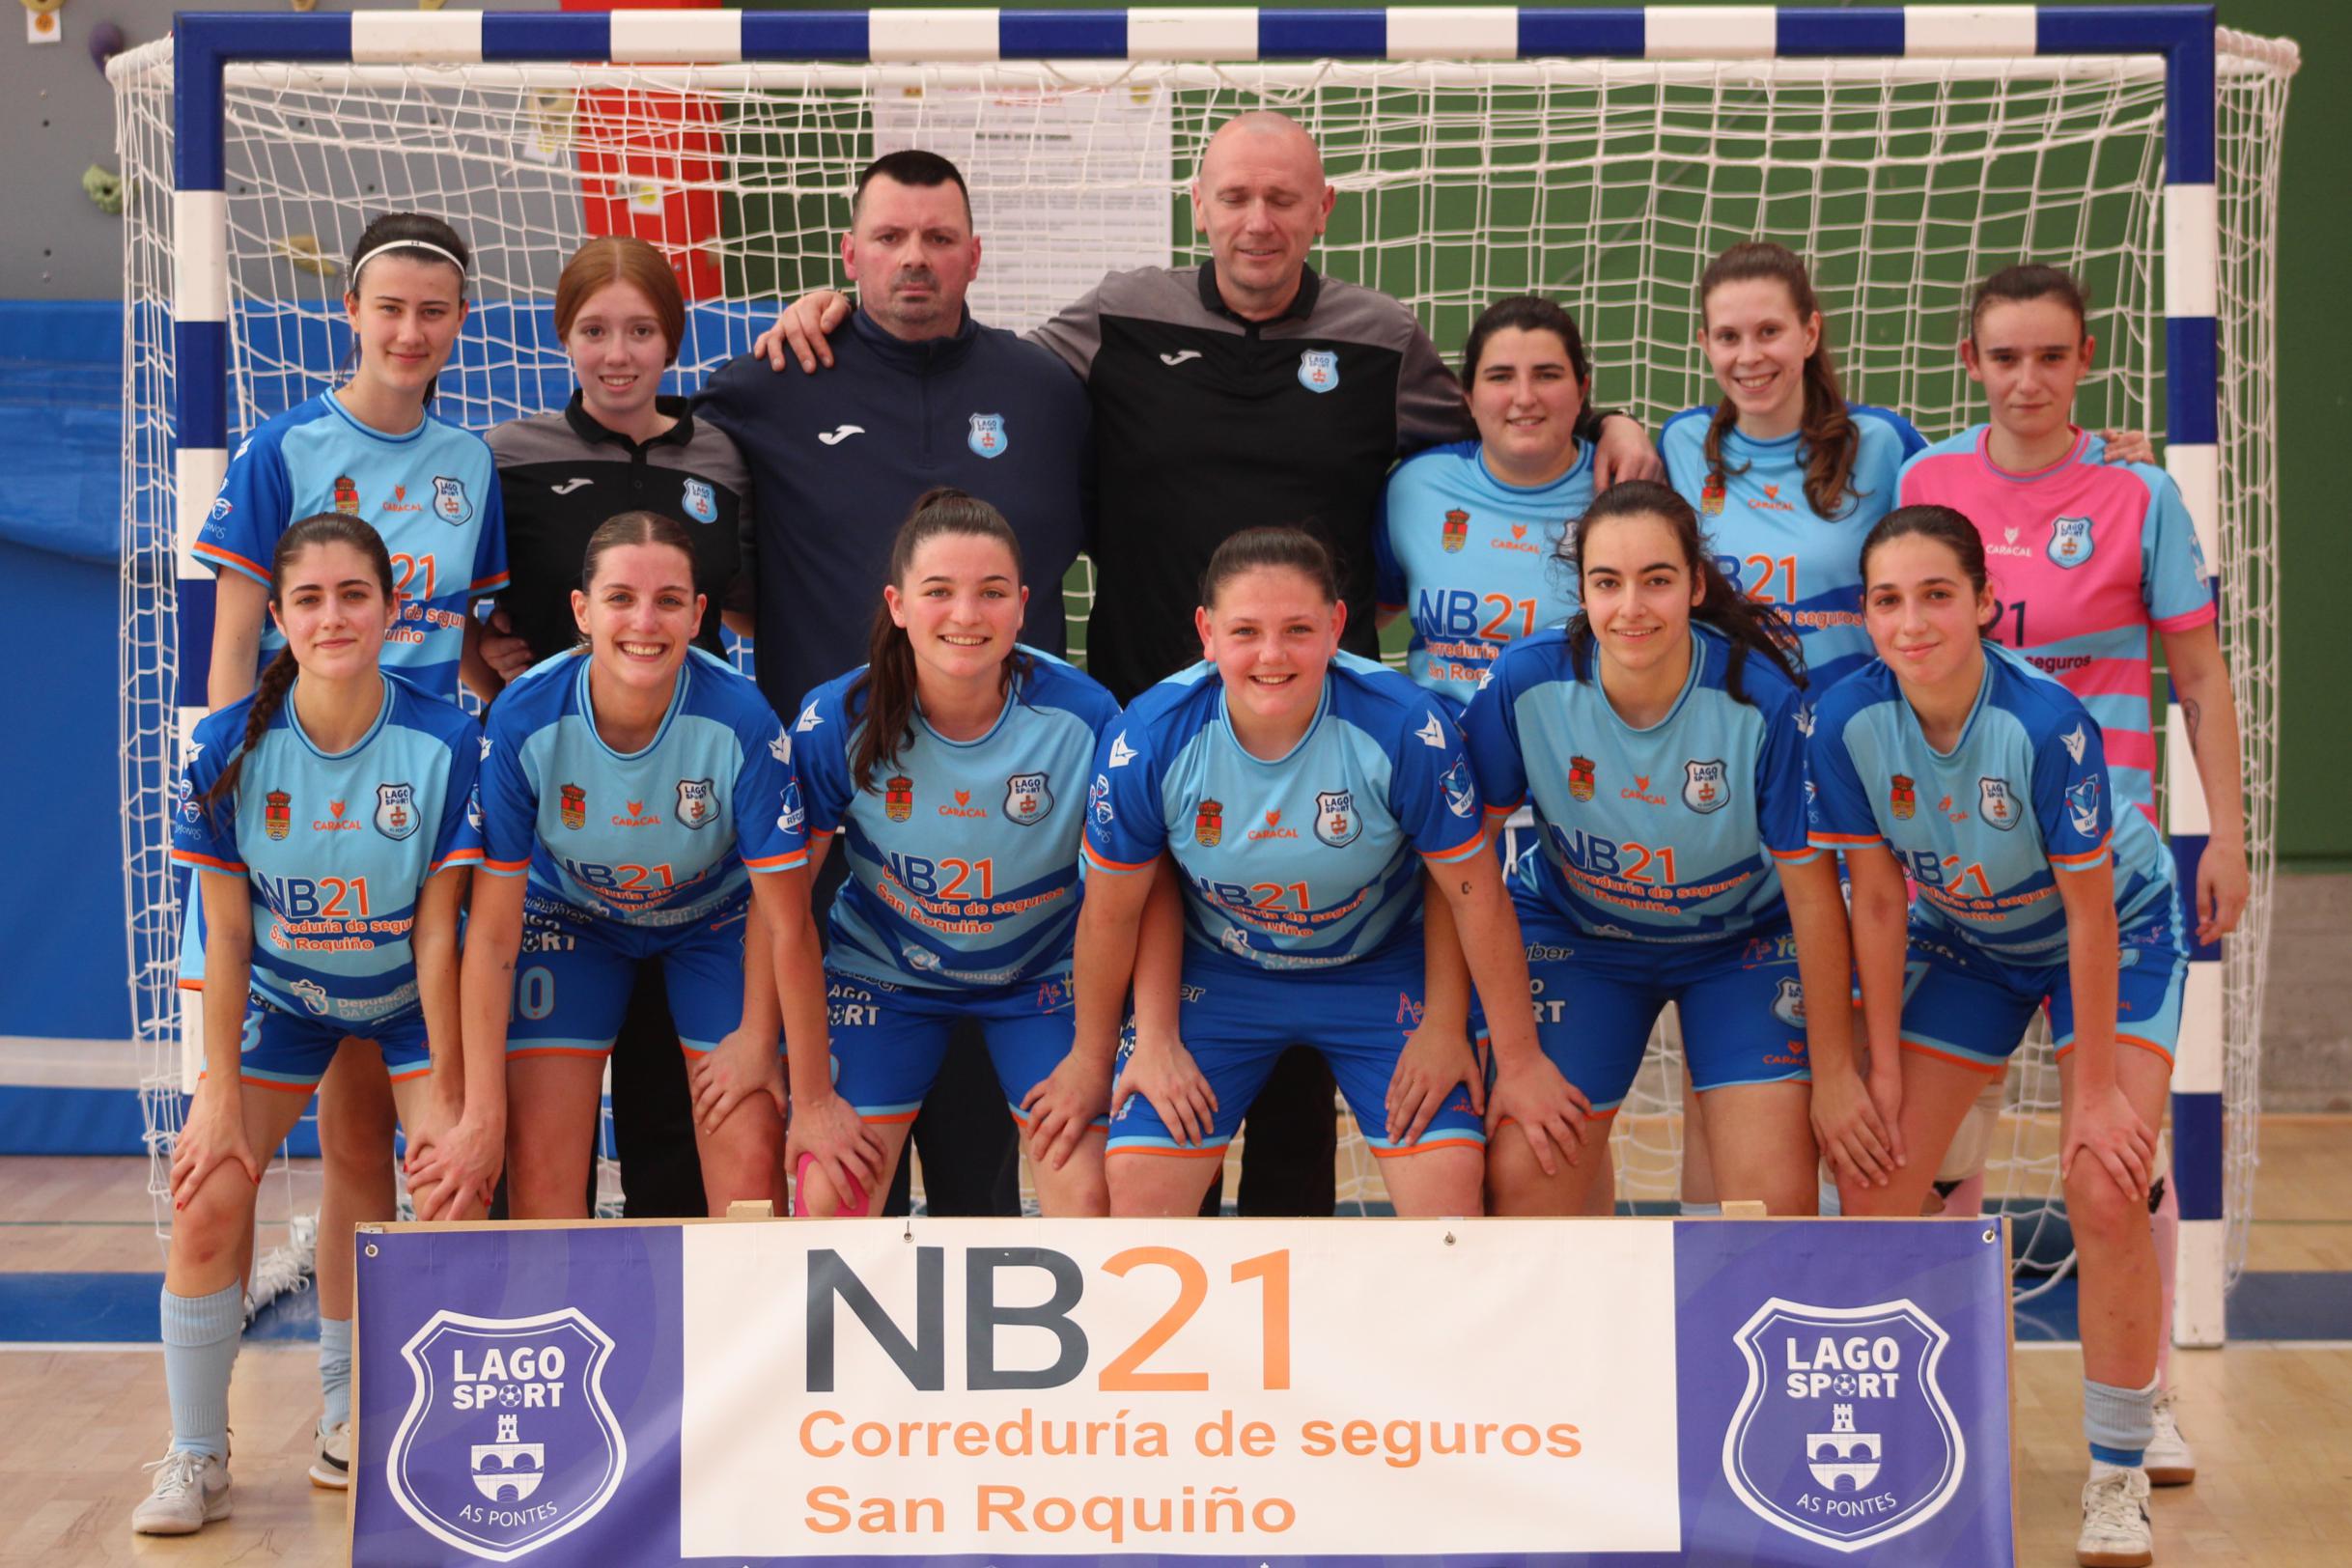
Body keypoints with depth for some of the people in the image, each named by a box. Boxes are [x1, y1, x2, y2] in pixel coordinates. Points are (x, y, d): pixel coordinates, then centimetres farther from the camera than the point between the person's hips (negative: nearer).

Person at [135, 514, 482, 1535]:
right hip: (281, 994, 1)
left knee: (458, 1205, -15)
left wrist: (444, 1086, -12)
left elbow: (438, 927, -15)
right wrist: (221, 1093, -11)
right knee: (205, 1208, -10)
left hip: (412, 997, -1)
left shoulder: (448, 744, -22)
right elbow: (225, 934, -12)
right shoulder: (227, 749, -19)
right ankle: (197, 1460, 7)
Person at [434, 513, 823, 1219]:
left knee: (750, 1163, -10)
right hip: (571, 914, 1)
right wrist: (482, 1111, -21)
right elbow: (493, 928, -21)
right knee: (539, 1164, -8)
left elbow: (784, 919, -20)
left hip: (715, 915, 0)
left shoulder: (740, 720, -32)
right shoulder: (525, 720, -29)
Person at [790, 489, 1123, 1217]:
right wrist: (805, 1088, -14)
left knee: (1090, 1202, -10)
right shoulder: (838, 721, -21)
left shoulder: (1082, 714, -22)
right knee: (829, 1198, -9)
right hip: (883, 968, 0)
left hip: (1042, 972, 0)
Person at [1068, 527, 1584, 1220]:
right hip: (1217, 974, 1)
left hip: (1381, 972, -1)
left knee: (1447, 1177, -16)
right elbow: (1112, 911, -7)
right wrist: (1090, 1059, 5)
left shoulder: (1403, 727, -27)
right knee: (1139, 1179, -11)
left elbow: (1476, 895, -14)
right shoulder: (1150, 737, -24)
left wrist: (1519, 1060, -6)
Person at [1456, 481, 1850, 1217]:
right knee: (1523, 1175, -9)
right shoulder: (1526, 681, -24)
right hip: (1575, 931, 1)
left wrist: (1833, 1068, -9)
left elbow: (1812, 890, -17)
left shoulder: (1762, 700, -28)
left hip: (1745, 939, -1)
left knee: (1777, 1195, -12)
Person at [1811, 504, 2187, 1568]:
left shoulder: (2047, 722, -34)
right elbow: (1877, 901, -12)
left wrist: (2095, 1089, -20)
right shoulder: (1847, 722, -24)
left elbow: (2089, 914, -25)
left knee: (2106, 1191, -18)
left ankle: (2117, 1478, 0)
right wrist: (1881, 1063, -7)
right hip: (1964, 938, 4)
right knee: (1873, 1186, -3)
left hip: (2114, 932, -4)